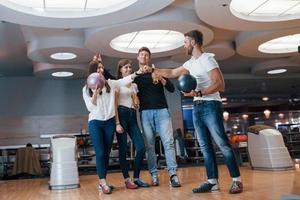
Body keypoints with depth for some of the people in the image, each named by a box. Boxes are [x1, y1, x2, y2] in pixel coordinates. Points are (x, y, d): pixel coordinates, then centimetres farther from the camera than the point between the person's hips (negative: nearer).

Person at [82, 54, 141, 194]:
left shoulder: (110, 83, 7)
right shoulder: (86, 88, 3)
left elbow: (124, 81, -3)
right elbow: (90, 107, -4)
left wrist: (137, 72, -14)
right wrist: (95, 93, -15)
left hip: (109, 122, 2)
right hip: (95, 123, -2)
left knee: (107, 153, 6)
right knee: (100, 153, -7)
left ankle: (102, 181, 15)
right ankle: (103, 182, -1)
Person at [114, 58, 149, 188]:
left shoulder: (134, 85, 20)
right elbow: (115, 105, -6)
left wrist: (136, 100, 1)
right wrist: (117, 123, -14)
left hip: (132, 116, 6)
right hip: (121, 115, -5)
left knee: (141, 147, -5)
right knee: (123, 149, -3)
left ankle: (136, 178, 7)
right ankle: (127, 179, 6)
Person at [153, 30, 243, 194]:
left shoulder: (207, 59, -9)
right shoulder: (190, 63, 16)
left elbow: (220, 84, -15)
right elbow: (171, 73, 28)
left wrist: (198, 93, -24)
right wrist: (153, 70, 28)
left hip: (210, 106, -8)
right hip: (197, 108, 8)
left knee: (222, 144, -7)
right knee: (205, 146, 5)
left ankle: (236, 180, -1)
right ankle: (212, 181, 9)